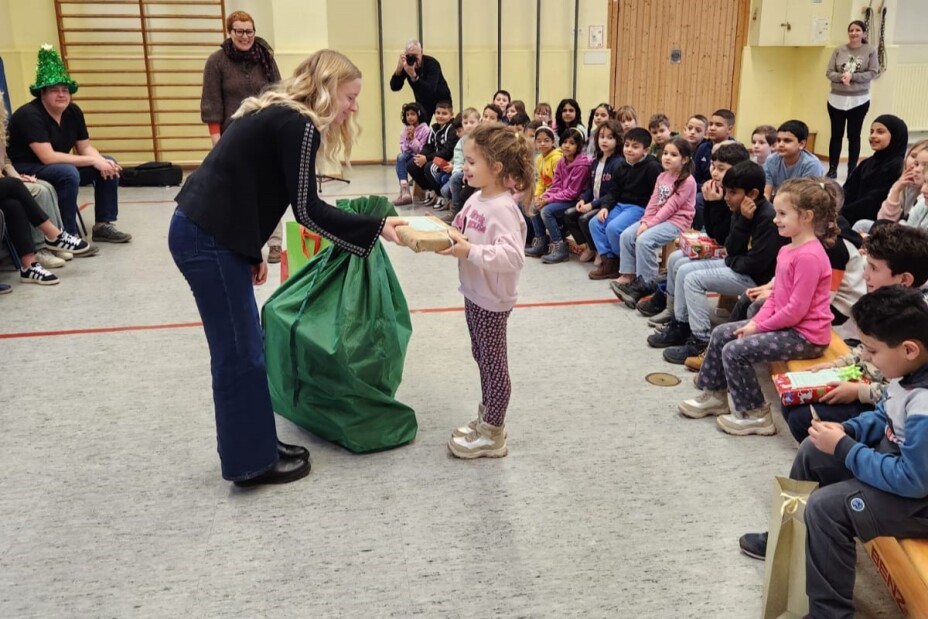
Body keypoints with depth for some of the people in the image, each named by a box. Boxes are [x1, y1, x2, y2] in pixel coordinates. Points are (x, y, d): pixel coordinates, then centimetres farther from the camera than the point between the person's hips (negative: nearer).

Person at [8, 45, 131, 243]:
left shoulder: (73, 111, 0)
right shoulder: (30, 115, -23)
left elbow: (86, 148, 2)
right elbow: (48, 157, -30)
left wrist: (102, 161, -22)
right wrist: (93, 161, -30)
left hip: (60, 168, 8)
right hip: (25, 172, -8)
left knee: (109, 164, -4)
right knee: (68, 173, -36)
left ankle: (103, 225, -4)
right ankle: (67, 235, -26)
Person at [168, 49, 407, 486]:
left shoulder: (280, 115, 16)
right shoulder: (299, 126, -13)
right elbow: (307, 210, -15)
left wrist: (253, 253, 20)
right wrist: (377, 228, -10)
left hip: (206, 232, 10)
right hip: (207, 240, -10)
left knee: (244, 349, 15)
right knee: (239, 354, 0)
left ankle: (257, 445, 27)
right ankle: (251, 463, 13)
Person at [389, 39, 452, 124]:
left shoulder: (432, 63, -27)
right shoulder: (406, 64, -16)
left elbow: (430, 90, -41)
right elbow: (394, 87, -21)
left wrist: (413, 76, -54)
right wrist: (399, 69, -37)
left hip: (441, 100, -3)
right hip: (423, 101, 3)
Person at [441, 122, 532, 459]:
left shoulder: (503, 209, -24)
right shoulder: (477, 198, 4)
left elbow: (513, 256, -34)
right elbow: (463, 237, 13)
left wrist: (469, 252, -36)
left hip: (492, 300, -9)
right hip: (474, 293, 9)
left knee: (493, 363, 4)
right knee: (482, 359, 20)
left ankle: (492, 436, 17)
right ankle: (487, 418, 37)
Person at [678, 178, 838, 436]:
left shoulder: (809, 256, -24)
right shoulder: (787, 250, 8)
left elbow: (796, 310, -25)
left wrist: (759, 327, -15)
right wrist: (756, 321, -2)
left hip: (805, 335, -10)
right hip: (785, 323, 10)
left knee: (735, 351, -19)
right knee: (721, 333, 8)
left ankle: (755, 414, -3)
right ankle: (714, 394, 22)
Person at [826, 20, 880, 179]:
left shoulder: (870, 50, -2)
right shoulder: (839, 50, 0)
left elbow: (873, 73, -7)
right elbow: (829, 72, -1)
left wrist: (852, 76, -19)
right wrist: (841, 77, -21)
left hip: (859, 100, -1)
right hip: (836, 99, 1)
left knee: (854, 136, 7)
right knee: (836, 135, 6)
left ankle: (852, 170, 15)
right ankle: (832, 169, 14)